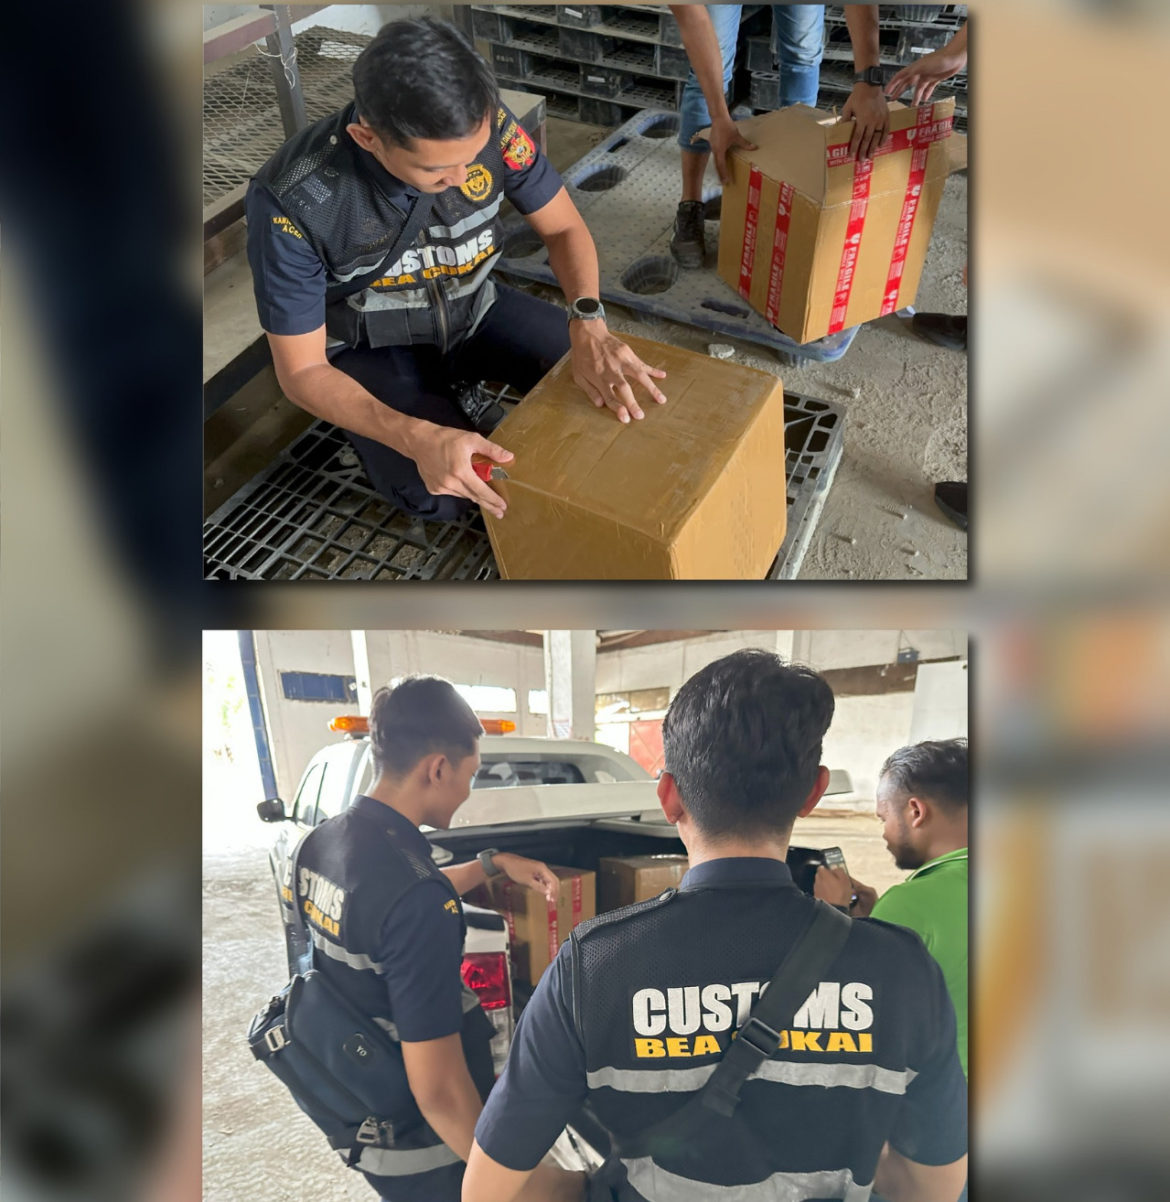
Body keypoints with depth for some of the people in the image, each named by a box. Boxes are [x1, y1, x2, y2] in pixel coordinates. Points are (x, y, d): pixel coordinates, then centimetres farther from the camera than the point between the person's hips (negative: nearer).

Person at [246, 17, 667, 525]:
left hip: (472, 308, 4)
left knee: (608, 382, -12)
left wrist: (588, 323, -31)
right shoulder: (290, 201, -31)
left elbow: (564, 227, -10)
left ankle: (457, 386, 11)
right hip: (369, 346, -3)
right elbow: (301, 371, -25)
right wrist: (416, 438, -42)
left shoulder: (485, 124, -24)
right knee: (443, 495, -27)